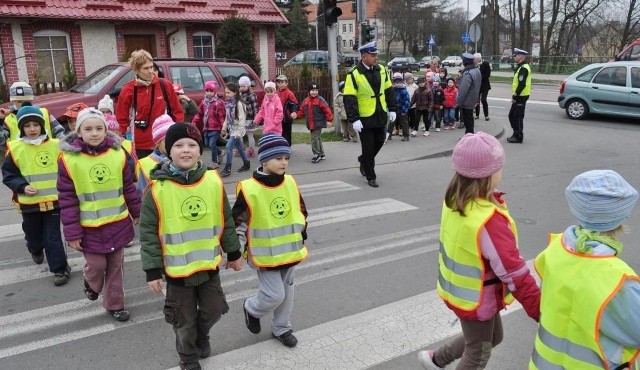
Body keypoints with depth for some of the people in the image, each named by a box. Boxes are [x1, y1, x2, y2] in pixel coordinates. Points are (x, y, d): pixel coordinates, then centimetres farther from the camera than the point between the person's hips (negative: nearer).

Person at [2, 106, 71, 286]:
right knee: (33, 234, 20)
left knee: (53, 237, 0)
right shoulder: (16, 149, -6)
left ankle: (60, 269, 9)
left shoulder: (55, 145, -4)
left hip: (53, 200, -1)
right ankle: (36, 250, 52)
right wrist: (22, 187, -13)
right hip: (29, 203, 1)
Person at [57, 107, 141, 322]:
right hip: (90, 227, -2)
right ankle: (91, 282, 39)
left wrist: (137, 214, 12)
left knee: (116, 266, 12)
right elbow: (67, 200, -9)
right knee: (97, 265, 4)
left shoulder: (118, 154, -7)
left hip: (118, 223, 2)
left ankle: (115, 304, 30)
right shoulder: (68, 159, -13)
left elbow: (129, 188, 5)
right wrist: (72, 233, -7)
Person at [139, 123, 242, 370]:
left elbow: (225, 222, 3)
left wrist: (233, 253, 10)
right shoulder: (158, 188, -16)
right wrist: (152, 271, -10)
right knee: (184, 320, 14)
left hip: (209, 263, 3)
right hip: (177, 269, -2)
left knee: (213, 309, 20)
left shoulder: (213, 181, -8)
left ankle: (201, 335, 52)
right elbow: (148, 233, -10)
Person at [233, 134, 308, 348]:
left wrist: (302, 236, 15)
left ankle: (282, 328, 37)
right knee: (274, 295, -4)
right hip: (265, 255, -5)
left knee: (286, 291, 16)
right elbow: (238, 221, -11)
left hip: (290, 251, 5)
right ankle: (252, 309, 28)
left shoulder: (291, 184, -2)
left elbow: (301, 212, 11)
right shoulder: (249, 190, -18)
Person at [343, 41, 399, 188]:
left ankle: (364, 161, 44)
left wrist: (392, 109, 9)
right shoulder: (354, 74, -15)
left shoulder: (381, 70, 2)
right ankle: (370, 177, 18)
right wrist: (354, 119, -21)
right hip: (365, 118, -6)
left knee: (379, 142, 18)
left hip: (381, 116, 6)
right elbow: (349, 99, -17)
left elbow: (389, 90, 12)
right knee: (368, 148, 2)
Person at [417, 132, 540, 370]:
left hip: (458, 289, 8)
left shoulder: (454, 200, -8)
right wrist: (540, 311, -19)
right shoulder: (489, 221, -34)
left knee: (493, 337, 29)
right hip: (477, 299, -8)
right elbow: (513, 272, -28)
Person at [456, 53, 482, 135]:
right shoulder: (477, 70, 8)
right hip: (473, 101, 9)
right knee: (469, 120, 19)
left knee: (467, 121, -1)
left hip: (466, 102, -9)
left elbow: (463, 90, -26)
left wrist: (458, 102, -19)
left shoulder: (467, 74, -24)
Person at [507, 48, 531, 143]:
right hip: (519, 97, 10)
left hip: (521, 97, -10)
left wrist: (515, 96, -19)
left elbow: (522, 85, -24)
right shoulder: (521, 67, 15)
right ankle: (516, 134, 25)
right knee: (512, 116, 16)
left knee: (518, 117, -3)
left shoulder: (523, 68, -18)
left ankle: (518, 137, 5)